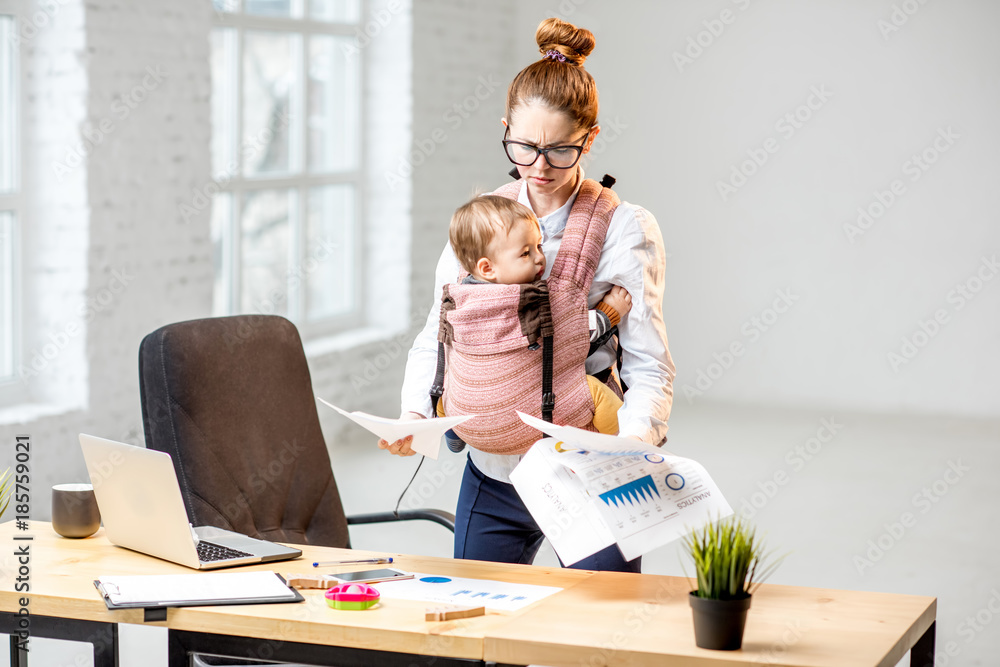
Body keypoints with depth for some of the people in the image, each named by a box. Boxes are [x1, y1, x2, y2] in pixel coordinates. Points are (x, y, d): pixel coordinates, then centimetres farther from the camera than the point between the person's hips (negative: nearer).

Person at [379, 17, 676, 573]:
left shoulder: (625, 229, -9)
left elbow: (650, 369, -12)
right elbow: (438, 334, 7)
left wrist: (633, 441, -31)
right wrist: (415, 414, -11)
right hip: (493, 472, 4)